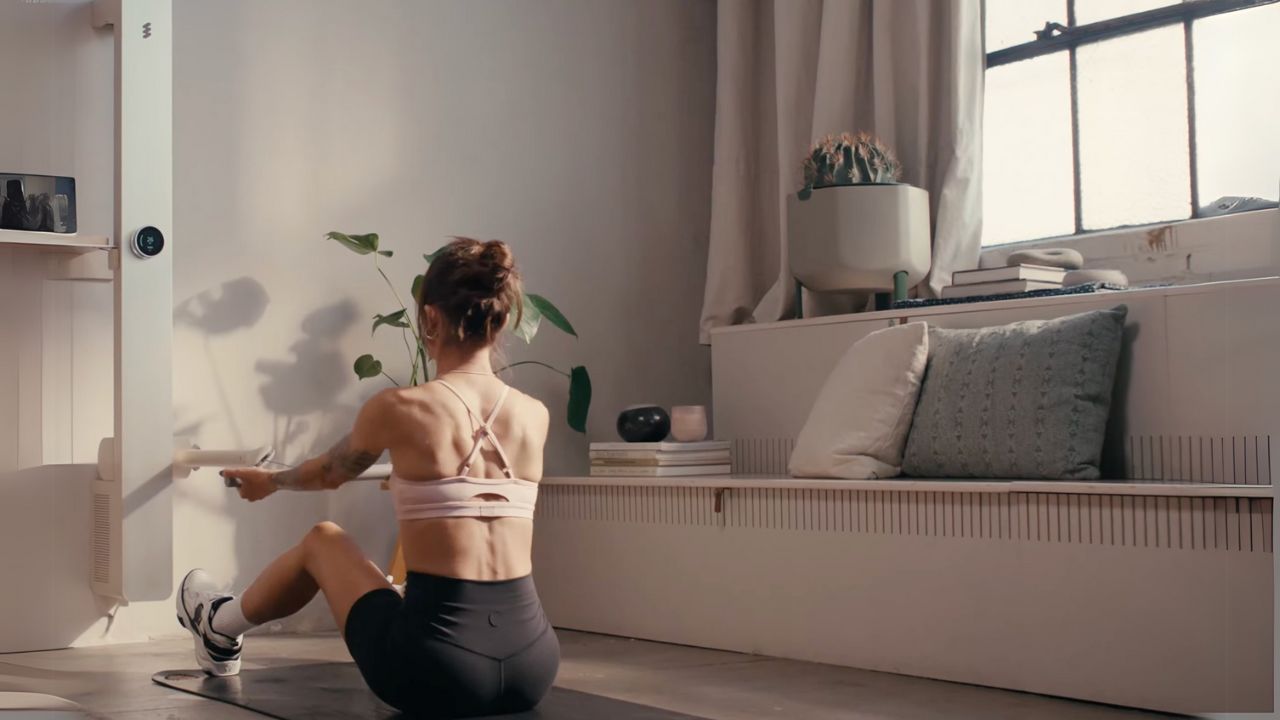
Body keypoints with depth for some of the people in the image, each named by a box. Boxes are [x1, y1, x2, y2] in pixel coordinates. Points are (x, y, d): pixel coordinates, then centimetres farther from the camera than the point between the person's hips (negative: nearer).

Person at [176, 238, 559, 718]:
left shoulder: (398, 409, -7)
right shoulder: (535, 416, 5)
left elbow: (328, 474, 16)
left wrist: (269, 481, 40)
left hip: (437, 669, -3)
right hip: (531, 664, 3)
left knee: (322, 541, 28)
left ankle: (219, 630, 53)